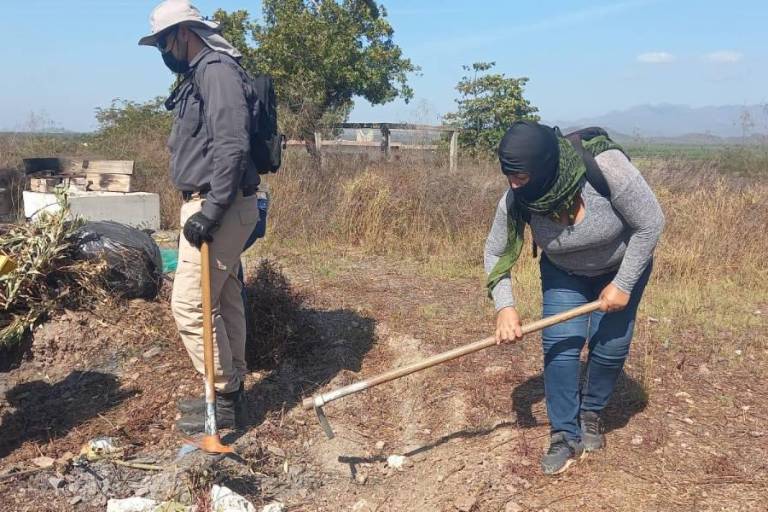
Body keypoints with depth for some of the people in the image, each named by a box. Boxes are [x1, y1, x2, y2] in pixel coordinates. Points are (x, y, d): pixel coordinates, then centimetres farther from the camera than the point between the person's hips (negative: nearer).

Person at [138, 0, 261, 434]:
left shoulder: (217, 70, -13)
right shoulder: (199, 75, 19)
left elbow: (232, 147, -23)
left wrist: (209, 212, -25)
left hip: (220, 207, -10)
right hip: (215, 206, 10)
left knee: (191, 304, -7)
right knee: (224, 301, 13)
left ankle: (225, 400, 5)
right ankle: (231, 393, 23)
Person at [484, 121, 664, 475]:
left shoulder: (606, 167, -39)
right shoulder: (516, 202, -29)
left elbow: (650, 223, -26)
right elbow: (495, 252, -13)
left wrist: (623, 284, -23)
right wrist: (504, 306, -25)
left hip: (624, 265, -2)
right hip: (564, 272, 2)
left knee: (610, 346, -1)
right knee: (560, 343, -9)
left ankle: (591, 413, 27)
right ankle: (565, 436, 5)